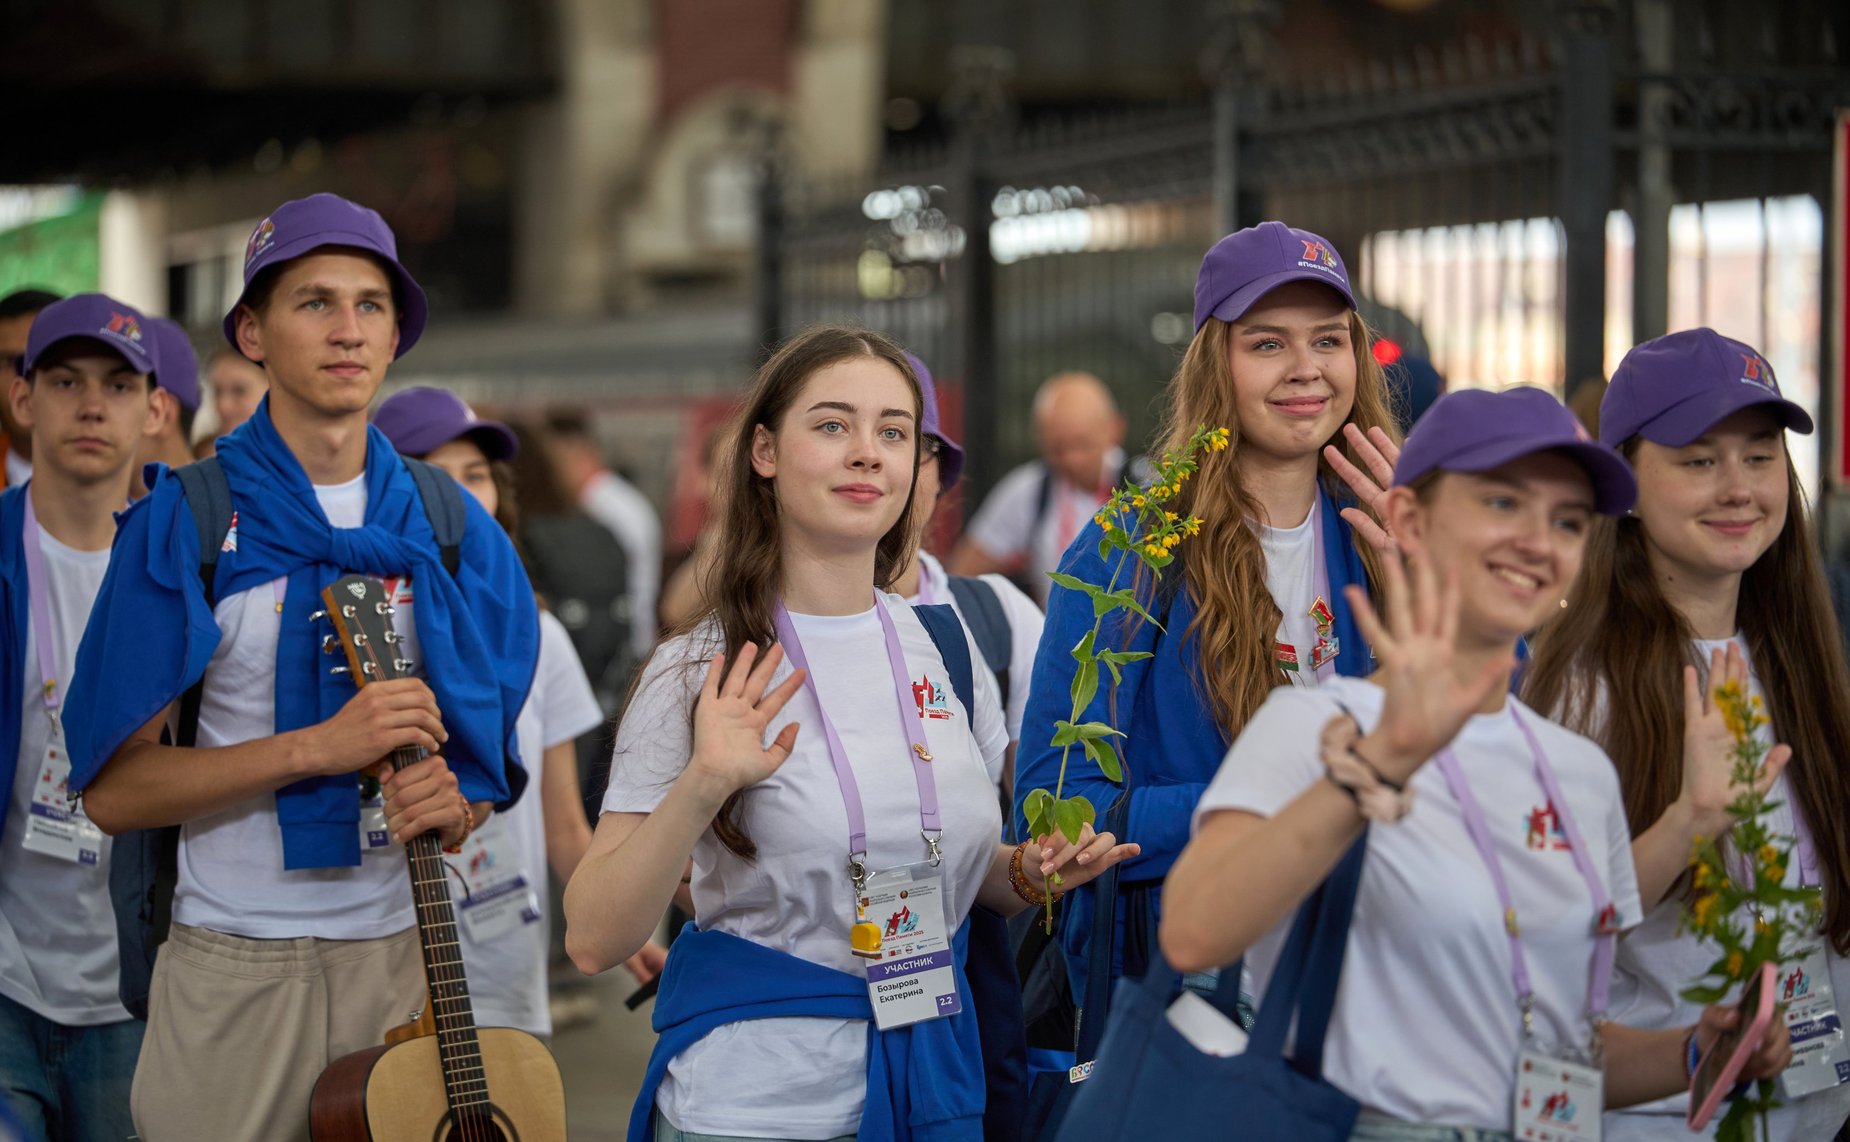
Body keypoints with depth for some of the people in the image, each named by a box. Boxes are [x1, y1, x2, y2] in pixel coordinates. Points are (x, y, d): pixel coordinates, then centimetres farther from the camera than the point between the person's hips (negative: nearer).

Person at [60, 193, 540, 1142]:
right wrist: (316, 748, -19)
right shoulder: (187, 521, -4)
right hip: (234, 967, -3)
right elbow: (110, 787, -8)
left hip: (404, 956, 3)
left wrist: (453, 807, -11)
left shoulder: (452, 532, 7)